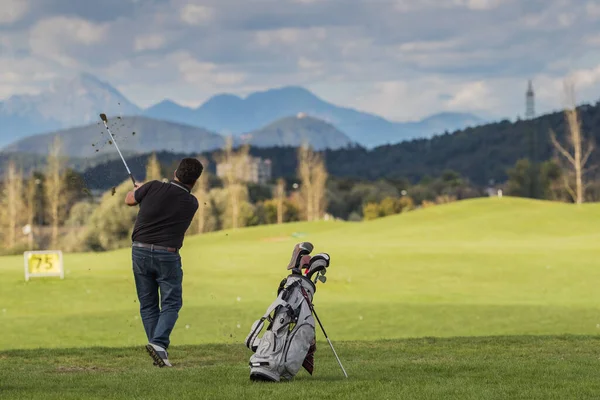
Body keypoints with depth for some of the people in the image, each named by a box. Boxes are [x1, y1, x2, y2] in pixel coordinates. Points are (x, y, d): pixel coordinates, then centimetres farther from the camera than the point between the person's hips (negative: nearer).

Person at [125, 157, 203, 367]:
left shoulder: (154, 187, -4)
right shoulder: (191, 203, -1)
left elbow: (130, 200, 13)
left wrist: (137, 189, 35)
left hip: (140, 250, 2)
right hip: (167, 254, -2)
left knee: (148, 304, 10)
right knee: (171, 303, 5)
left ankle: (159, 350, 6)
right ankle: (159, 343, -17)